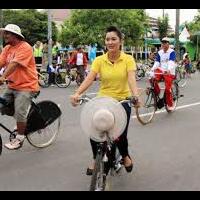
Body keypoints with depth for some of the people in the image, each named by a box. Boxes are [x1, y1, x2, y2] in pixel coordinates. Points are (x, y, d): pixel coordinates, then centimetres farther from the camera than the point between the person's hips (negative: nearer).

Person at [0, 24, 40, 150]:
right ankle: (23, 123, 31)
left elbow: (14, 64, -28)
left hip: (26, 86, -8)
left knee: (19, 112, -12)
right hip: (12, 86, 8)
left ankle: (19, 138, 6)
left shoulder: (25, 47, -15)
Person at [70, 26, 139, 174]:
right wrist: (77, 93, -30)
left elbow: (131, 79, -19)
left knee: (121, 135, -10)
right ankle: (96, 159, 17)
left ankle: (125, 156, 28)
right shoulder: (99, 60, -1)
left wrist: (135, 95, -38)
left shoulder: (128, 59, -5)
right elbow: (89, 79, -13)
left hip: (122, 101, -1)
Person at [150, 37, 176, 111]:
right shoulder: (159, 52, 8)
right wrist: (152, 69, -19)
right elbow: (157, 62, 1)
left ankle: (170, 104, 10)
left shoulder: (172, 52, -7)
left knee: (168, 88, -12)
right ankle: (157, 93, 0)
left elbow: (171, 62, -21)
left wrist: (168, 70, -40)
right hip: (161, 70, 4)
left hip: (169, 73, -4)